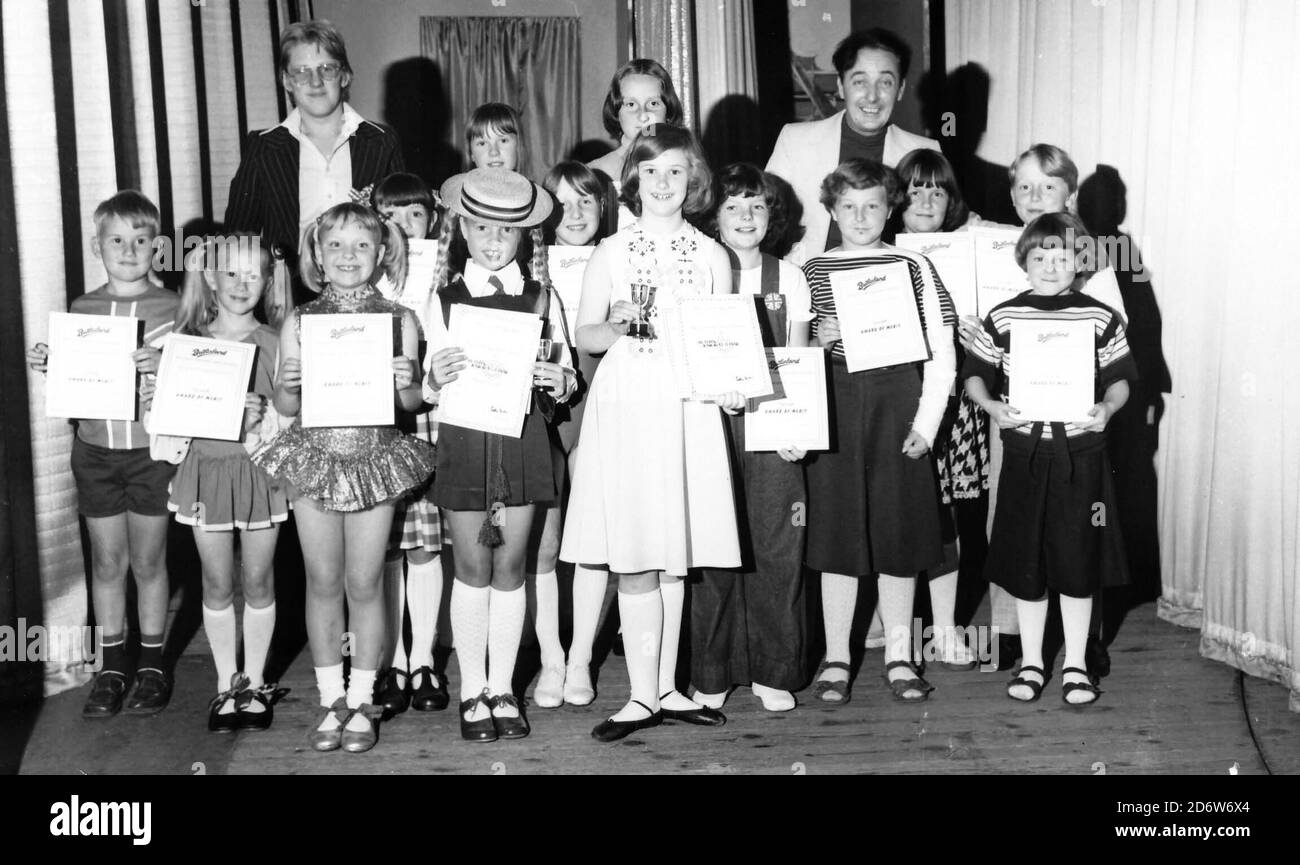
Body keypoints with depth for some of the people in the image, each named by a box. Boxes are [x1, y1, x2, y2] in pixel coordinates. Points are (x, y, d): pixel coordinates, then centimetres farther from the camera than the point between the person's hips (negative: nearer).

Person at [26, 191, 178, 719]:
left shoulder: (173, 308, -4)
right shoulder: (81, 309, 5)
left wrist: (163, 367, -24)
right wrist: (46, 365, -8)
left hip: (151, 448, -3)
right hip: (95, 449, 3)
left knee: (148, 560, 7)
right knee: (107, 561, 10)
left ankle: (151, 664, 21)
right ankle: (112, 665, 23)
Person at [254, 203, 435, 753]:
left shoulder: (399, 320, -1)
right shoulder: (299, 322, 1)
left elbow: (411, 404, 2)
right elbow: (287, 408, 3)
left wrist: (405, 386, -19)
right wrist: (287, 386, -17)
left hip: (374, 460, -1)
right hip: (314, 457, 1)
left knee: (365, 584, 6)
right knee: (323, 584, 9)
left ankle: (361, 700, 20)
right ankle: (331, 700, 22)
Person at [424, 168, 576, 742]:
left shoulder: (540, 297, 6)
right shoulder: (445, 299, 4)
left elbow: (565, 369, 9)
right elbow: (430, 389, 5)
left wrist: (561, 382, -13)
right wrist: (436, 378, -17)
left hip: (523, 438, 1)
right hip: (463, 440, -1)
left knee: (509, 567, 6)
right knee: (472, 568, 4)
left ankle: (502, 689, 18)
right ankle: (472, 692, 16)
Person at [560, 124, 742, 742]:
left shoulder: (711, 256, 10)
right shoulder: (611, 253, 6)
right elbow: (584, 336, 6)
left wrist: (730, 384, -7)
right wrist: (618, 325, -15)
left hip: (690, 409, 2)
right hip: (625, 407, -1)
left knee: (674, 558, 7)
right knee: (634, 558, -3)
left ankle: (666, 688, 18)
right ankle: (643, 696, 4)